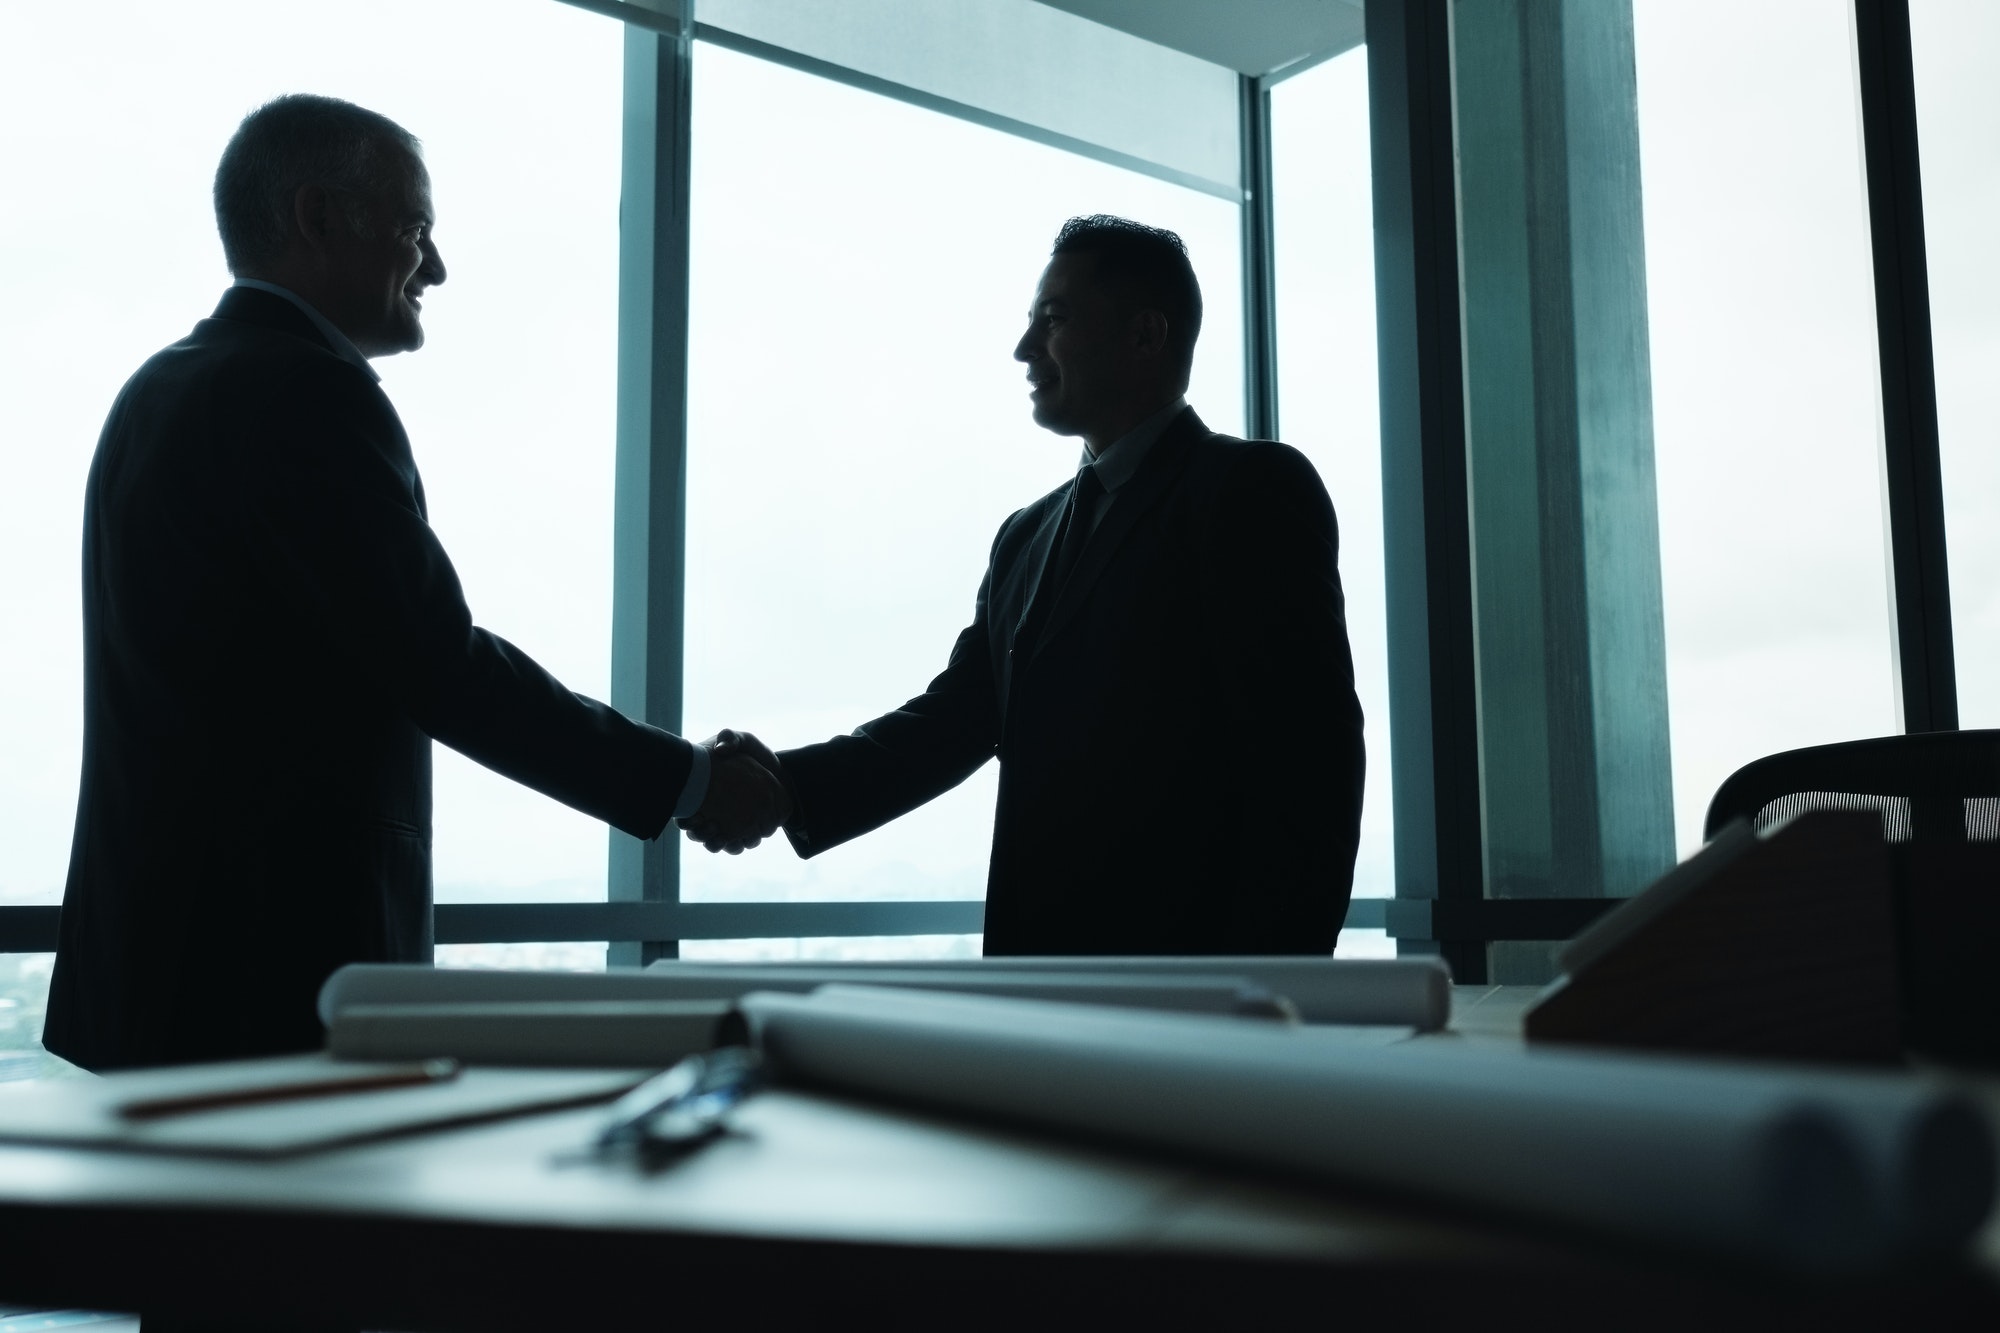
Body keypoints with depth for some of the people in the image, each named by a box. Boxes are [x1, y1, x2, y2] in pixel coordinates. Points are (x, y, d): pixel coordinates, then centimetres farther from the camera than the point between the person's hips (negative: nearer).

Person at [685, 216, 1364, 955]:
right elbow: (958, 714, 9)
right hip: (1044, 982, 7)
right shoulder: (1027, 535, 16)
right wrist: (790, 788, -8)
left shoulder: (1256, 489, -6)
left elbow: (1308, 753, -14)